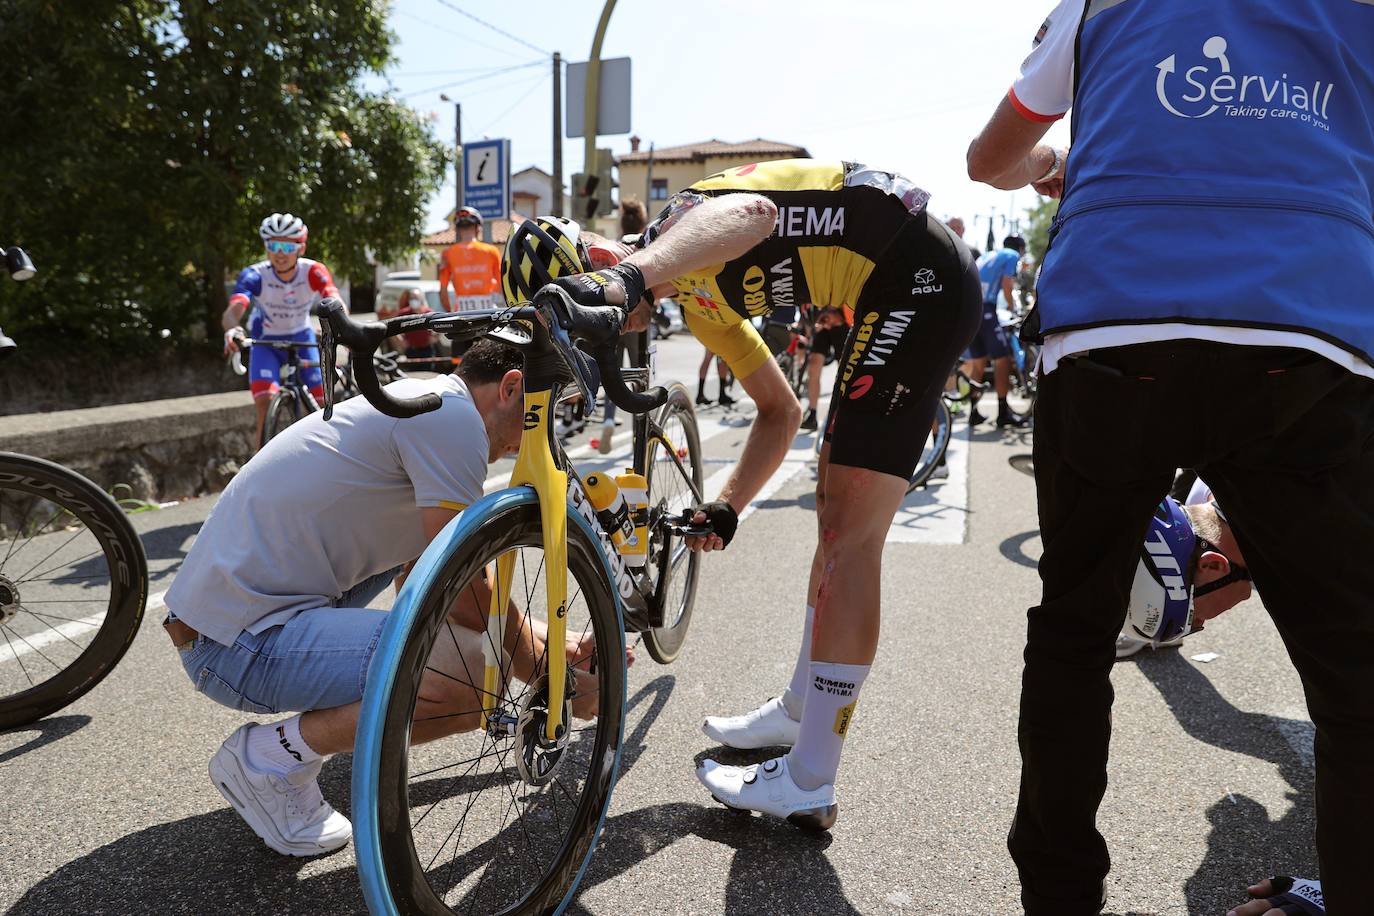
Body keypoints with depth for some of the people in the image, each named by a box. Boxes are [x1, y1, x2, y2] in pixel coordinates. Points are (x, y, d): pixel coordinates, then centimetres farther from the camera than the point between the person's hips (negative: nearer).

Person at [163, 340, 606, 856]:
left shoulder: (414, 404, 16)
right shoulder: (451, 412, -14)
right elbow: (464, 598, -15)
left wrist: (556, 642, 21)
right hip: (242, 645, -11)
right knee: (484, 671, -25)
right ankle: (270, 757, -4)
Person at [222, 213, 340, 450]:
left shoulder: (313, 272, -22)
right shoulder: (254, 275, -25)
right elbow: (232, 311, -39)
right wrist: (233, 330, -63)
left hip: (302, 339, 2)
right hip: (266, 342, -1)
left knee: (325, 401, -8)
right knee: (266, 399, -24)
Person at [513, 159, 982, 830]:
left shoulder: (676, 221, -10)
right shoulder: (698, 299, 15)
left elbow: (752, 213, -37)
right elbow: (780, 410, 19)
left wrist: (623, 278, -50)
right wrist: (728, 505, 11)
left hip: (922, 278, -10)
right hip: (894, 295, 10)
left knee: (849, 538, -12)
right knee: (835, 515, 16)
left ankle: (808, 785, -4)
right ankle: (803, 712, 32)